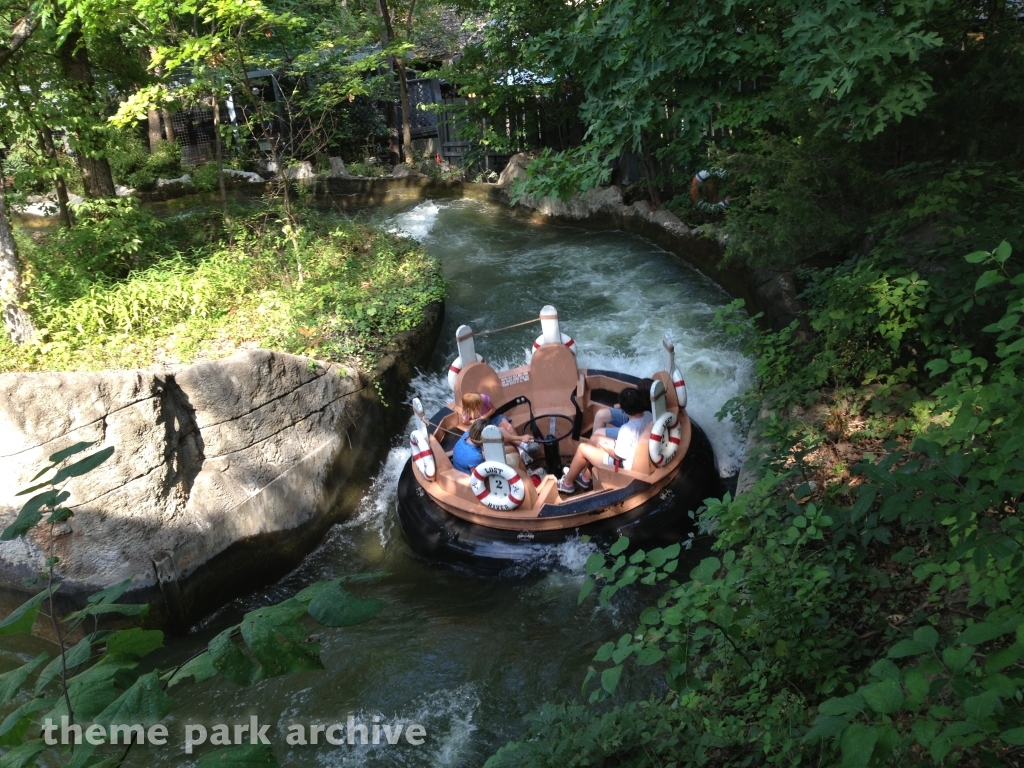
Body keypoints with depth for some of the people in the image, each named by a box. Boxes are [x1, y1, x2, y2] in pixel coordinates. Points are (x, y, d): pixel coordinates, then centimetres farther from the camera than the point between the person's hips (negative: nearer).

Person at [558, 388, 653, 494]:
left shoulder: (627, 429, -34)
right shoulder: (648, 415, -9)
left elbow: (618, 455, -23)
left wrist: (604, 446, -5)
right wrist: (616, 443, 7)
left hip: (624, 465, -9)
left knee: (583, 448, 1)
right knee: (594, 439, 18)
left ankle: (567, 483, 22)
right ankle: (584, 477, 33)